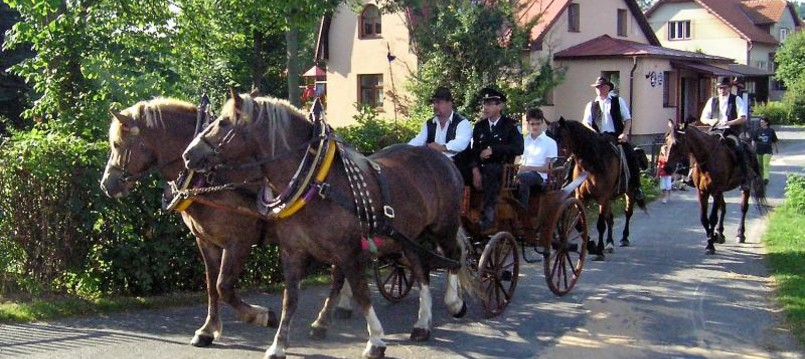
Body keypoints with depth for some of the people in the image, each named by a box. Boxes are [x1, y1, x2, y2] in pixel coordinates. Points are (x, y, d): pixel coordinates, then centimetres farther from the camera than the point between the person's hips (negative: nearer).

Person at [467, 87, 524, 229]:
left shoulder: (510, 125, 0)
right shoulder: (479, 126, 11)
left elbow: (518, 149, -14)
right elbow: (474, 150, 6)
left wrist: (493, 150, -18)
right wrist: (475, 170, -11)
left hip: (503, 170, -4)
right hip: (483, 169, 4)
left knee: (490, 169, -31)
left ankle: (488, 212, -30)